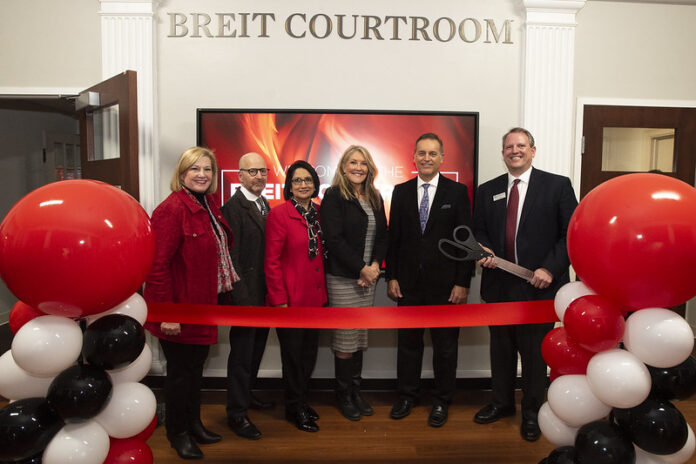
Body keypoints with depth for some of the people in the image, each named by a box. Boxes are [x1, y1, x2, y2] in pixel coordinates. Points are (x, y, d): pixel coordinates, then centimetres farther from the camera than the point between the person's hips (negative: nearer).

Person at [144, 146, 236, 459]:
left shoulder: (210, 206, 7)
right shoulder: (172, 209, -19)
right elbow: (158, 265, -22)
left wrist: (222, 295, 10)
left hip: (204, 305, 8)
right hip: (179, 311, -8)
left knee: (196, 366, 21)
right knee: (180, 372, 9)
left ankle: (194, 422, 40)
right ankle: (177, 433, 30)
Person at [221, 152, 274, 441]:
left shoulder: (264, 204, 12)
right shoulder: (233, 206, -15)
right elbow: (233, 256, -19)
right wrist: (243, 296, -21)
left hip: (264, 293, 8)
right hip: (246, 294, -8)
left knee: (256, 348, 20)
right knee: (242, 352, 3)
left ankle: (245, 395, 39)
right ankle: (236, 414, 17)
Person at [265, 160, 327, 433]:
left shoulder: (317, 213, 8)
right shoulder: (279, 214, -12)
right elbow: (272, 261, -13)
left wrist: (324, 292, 10)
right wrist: (280, 300, -15)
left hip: (315, 297, 6)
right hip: (290, 298, -6)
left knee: (309, 351, 16)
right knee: (292, 354, 8)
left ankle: (300, 400, 35)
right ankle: (295, 408, 26)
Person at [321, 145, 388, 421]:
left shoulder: (375, 198, 12)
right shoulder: (333, 196, -6)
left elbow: (382, 236, 11)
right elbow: (335, 239, -13)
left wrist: (375, 265, -6)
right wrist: (361, 268, -14)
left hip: (368, 277, 6)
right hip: (342, 277, -5)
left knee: (360, 337, 11)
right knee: (345, 339, 1)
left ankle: (356, 391, 25)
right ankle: (344, 396, 18)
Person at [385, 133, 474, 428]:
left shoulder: (457, 192, -2)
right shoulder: (401, 192, 6)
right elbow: (393, 237, 6)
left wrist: (463, 282, -9)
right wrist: (391, 277, 1)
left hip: (445, 283, -2)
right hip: (409, 282, 2)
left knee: (445, 345, 9)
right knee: (408, 341, 13)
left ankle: (442, 401, 27)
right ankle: (406, 396, 30)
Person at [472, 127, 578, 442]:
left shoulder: (557, 186, -3)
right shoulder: (487, 191, 9)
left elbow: (572, 233, -6)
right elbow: (478, 230, 14)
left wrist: (551, 269, -15)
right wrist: (483, 250, -8)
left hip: (538, 285, -3)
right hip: (499, 285, 4)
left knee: (535, 352, 9)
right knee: (500, 348, 17)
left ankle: (532, 411, 29)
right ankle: (502, 402, 37)